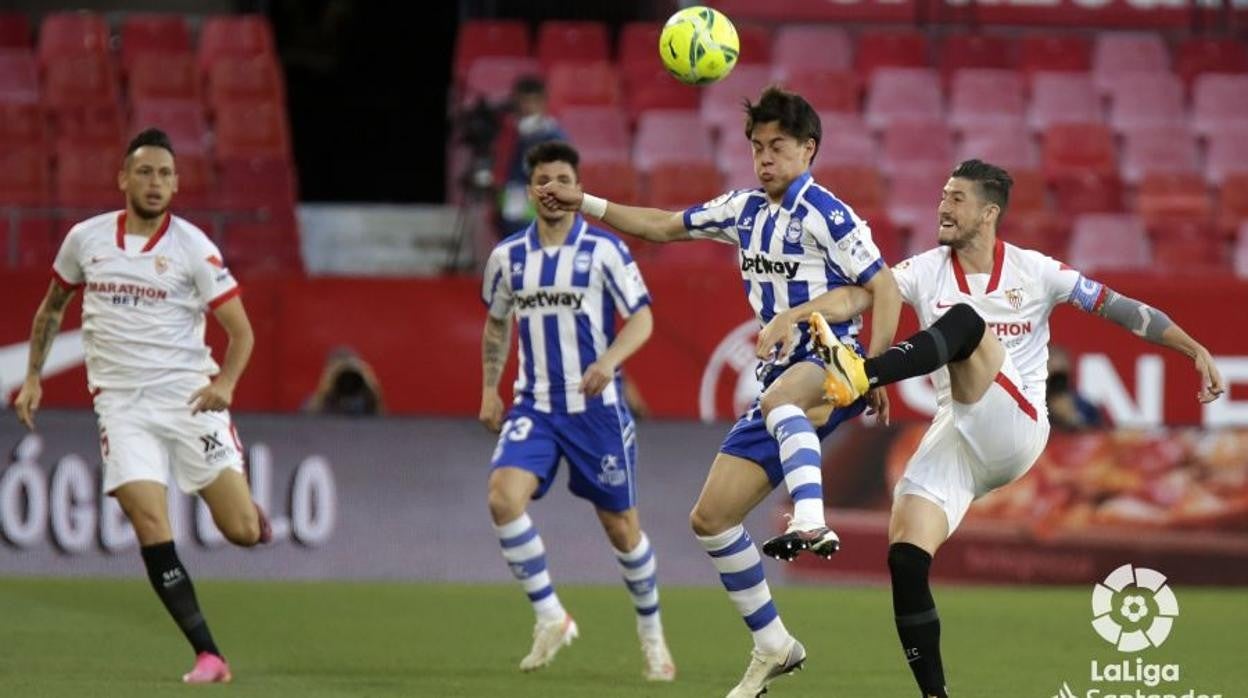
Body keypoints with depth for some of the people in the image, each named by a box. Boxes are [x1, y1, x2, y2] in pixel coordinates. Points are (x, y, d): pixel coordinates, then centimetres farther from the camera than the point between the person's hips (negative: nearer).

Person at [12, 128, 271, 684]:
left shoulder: (192, 247, -3)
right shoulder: (85, 239, 5)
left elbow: (240, 330, -2)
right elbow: (51, 308, 22)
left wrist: (225, 383, -20)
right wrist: (33, 377, 16)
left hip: (188, 395, -1)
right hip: (122, 404, 1)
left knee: (242, 531, -8)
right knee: (151, 527, -17)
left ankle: (249, 511, 32)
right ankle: (208, 656, -12)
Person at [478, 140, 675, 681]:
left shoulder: (604, 250, -7)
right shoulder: (508, 256, 4)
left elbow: (641, 319, -7)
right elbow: (496, 323, 20)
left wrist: (608, 361, -25)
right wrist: (489, 389, 13)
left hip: (595, 407, -2)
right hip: (534, 407, 2)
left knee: (620, 526, 6)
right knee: (503, 495, -23)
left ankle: (651, 632, 29)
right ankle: (550, 617, -9)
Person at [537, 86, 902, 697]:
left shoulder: (825, 215, -10)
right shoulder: (745, 211, 12)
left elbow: (885, 288, -12)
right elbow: (662, 226, 22)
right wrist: (585, 203, 14)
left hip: (831, 366, -8)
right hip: (780, 382, 8)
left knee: (779, 400, -44)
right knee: (710, 518, 4)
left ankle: (811, 523, -59)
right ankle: (773, 646, 14)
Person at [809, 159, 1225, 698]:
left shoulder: (1034, 272, 3)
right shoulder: (925, 272, 9)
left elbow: (1117, 306, 5)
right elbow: (861, 294, -5)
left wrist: (1195, 350, -1)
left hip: (1014, 428, -4)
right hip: (955, 440, 4)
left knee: (965, 321, -28)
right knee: (905, 561, -15)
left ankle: (860, 375, -51)